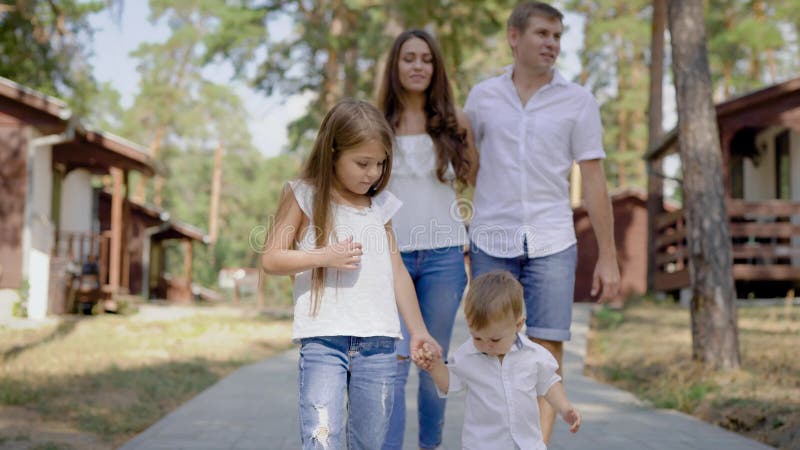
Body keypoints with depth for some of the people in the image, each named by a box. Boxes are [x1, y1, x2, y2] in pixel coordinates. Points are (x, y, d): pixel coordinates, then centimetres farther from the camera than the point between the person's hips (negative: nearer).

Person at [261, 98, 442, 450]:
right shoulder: (304, 196, 1)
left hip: (378, 342, 4)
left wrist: (417, 330, 14)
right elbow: (271, 259, 0)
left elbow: (397, 271, 17)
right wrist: (325, 257, -13)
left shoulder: (380, 204, 13)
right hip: (323, 340, -4)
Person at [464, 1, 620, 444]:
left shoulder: (578, 101, 2)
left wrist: (608, 257, -1)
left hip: (551, 245, -1)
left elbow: (594, 182, 2)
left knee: (546, 352, -5)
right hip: (490, 242, 1)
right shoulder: (482, 96, 6)